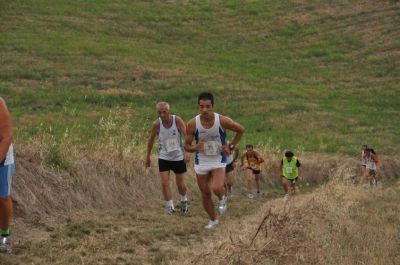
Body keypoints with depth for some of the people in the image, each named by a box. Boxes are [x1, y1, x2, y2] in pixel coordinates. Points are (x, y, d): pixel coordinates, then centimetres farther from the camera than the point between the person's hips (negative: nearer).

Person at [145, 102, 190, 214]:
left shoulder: (177, 120, -18)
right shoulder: (156, 124, -13)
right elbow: (151, 140, 1)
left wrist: (187, 152, -37)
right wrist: (148, 156, 9)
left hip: (179, 157, -1)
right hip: (163, 157, 1)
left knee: (180, 184, 10)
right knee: (164, 183, -9)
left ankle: (184, 201, 39)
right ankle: (170, 206, 5)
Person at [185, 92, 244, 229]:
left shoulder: (223, 121, -18)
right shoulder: (193, 124, -15)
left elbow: (241, 130, 0)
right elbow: (186, 146, -6)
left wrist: (231, 146, -5)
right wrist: (195, 147, -28)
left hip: (218, 160, -2)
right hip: (201, 161, 2)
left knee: (217, 188, -24)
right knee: (205, 194, 8)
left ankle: (222, 199, 13)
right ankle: (213, 220, 31)